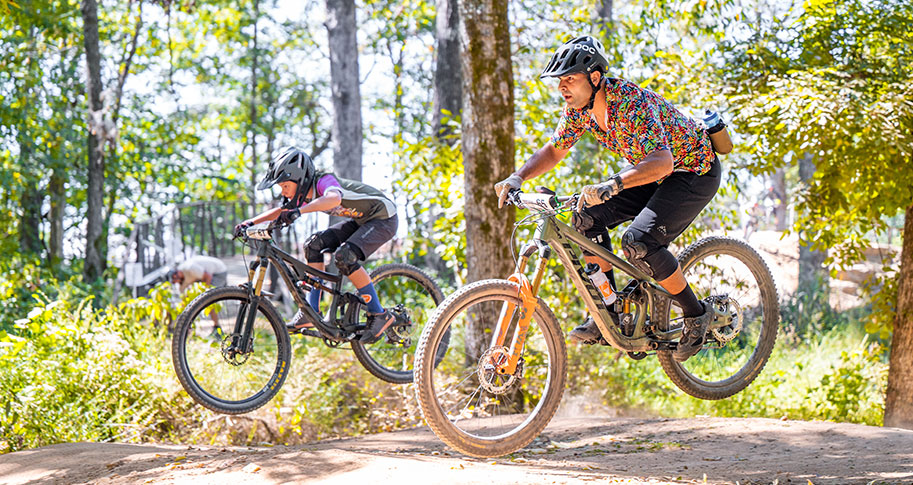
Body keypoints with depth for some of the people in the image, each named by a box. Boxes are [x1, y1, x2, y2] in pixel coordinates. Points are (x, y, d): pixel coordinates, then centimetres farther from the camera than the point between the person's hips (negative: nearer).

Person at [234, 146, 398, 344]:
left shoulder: (324, 180, -27)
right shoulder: (306, 193, -1)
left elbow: (334, 198, -51)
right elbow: (280, 211, 11)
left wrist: (299, 211, -63)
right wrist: (250, 222, -2)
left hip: (384, 218, -9)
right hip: (361, 220, 9)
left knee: (344, 256, -28)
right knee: (315, 244, -5)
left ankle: (379, 315, -15)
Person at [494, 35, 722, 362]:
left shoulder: (631, 103, -33)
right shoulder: (579, 107, -9)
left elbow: (662, 161, -45)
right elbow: (553, 151, 3)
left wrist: (612, 185, -59)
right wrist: (518, 177, -16)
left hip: (694, 172, -8)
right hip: (649, 170, 8)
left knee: (639, 241, -26)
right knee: (587, 216, -10)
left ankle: (696, 314, -5)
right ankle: (608, 313, 1)